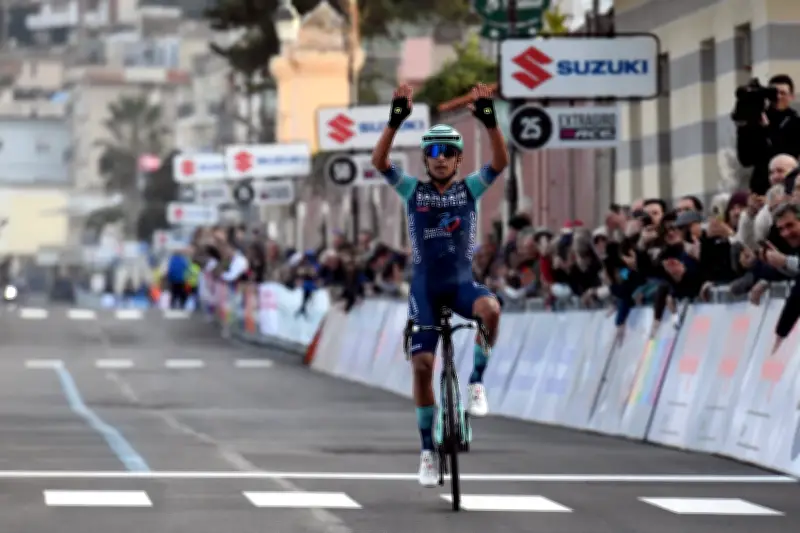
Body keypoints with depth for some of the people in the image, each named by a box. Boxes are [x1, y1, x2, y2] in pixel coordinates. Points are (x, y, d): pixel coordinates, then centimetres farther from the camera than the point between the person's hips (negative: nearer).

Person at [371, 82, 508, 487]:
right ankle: (427, 450, 7)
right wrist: (396, 121, -27)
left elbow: (500, 161, -14)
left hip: (461, 282, -1)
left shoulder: (470, 189, 2)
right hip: (425, 284, 1)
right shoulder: (413, 191, 2)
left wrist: (489, 121, -28)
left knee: (490, 308, -35)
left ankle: (476, 382, -15)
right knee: (422, 363, -5)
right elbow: (379, 161, -13)